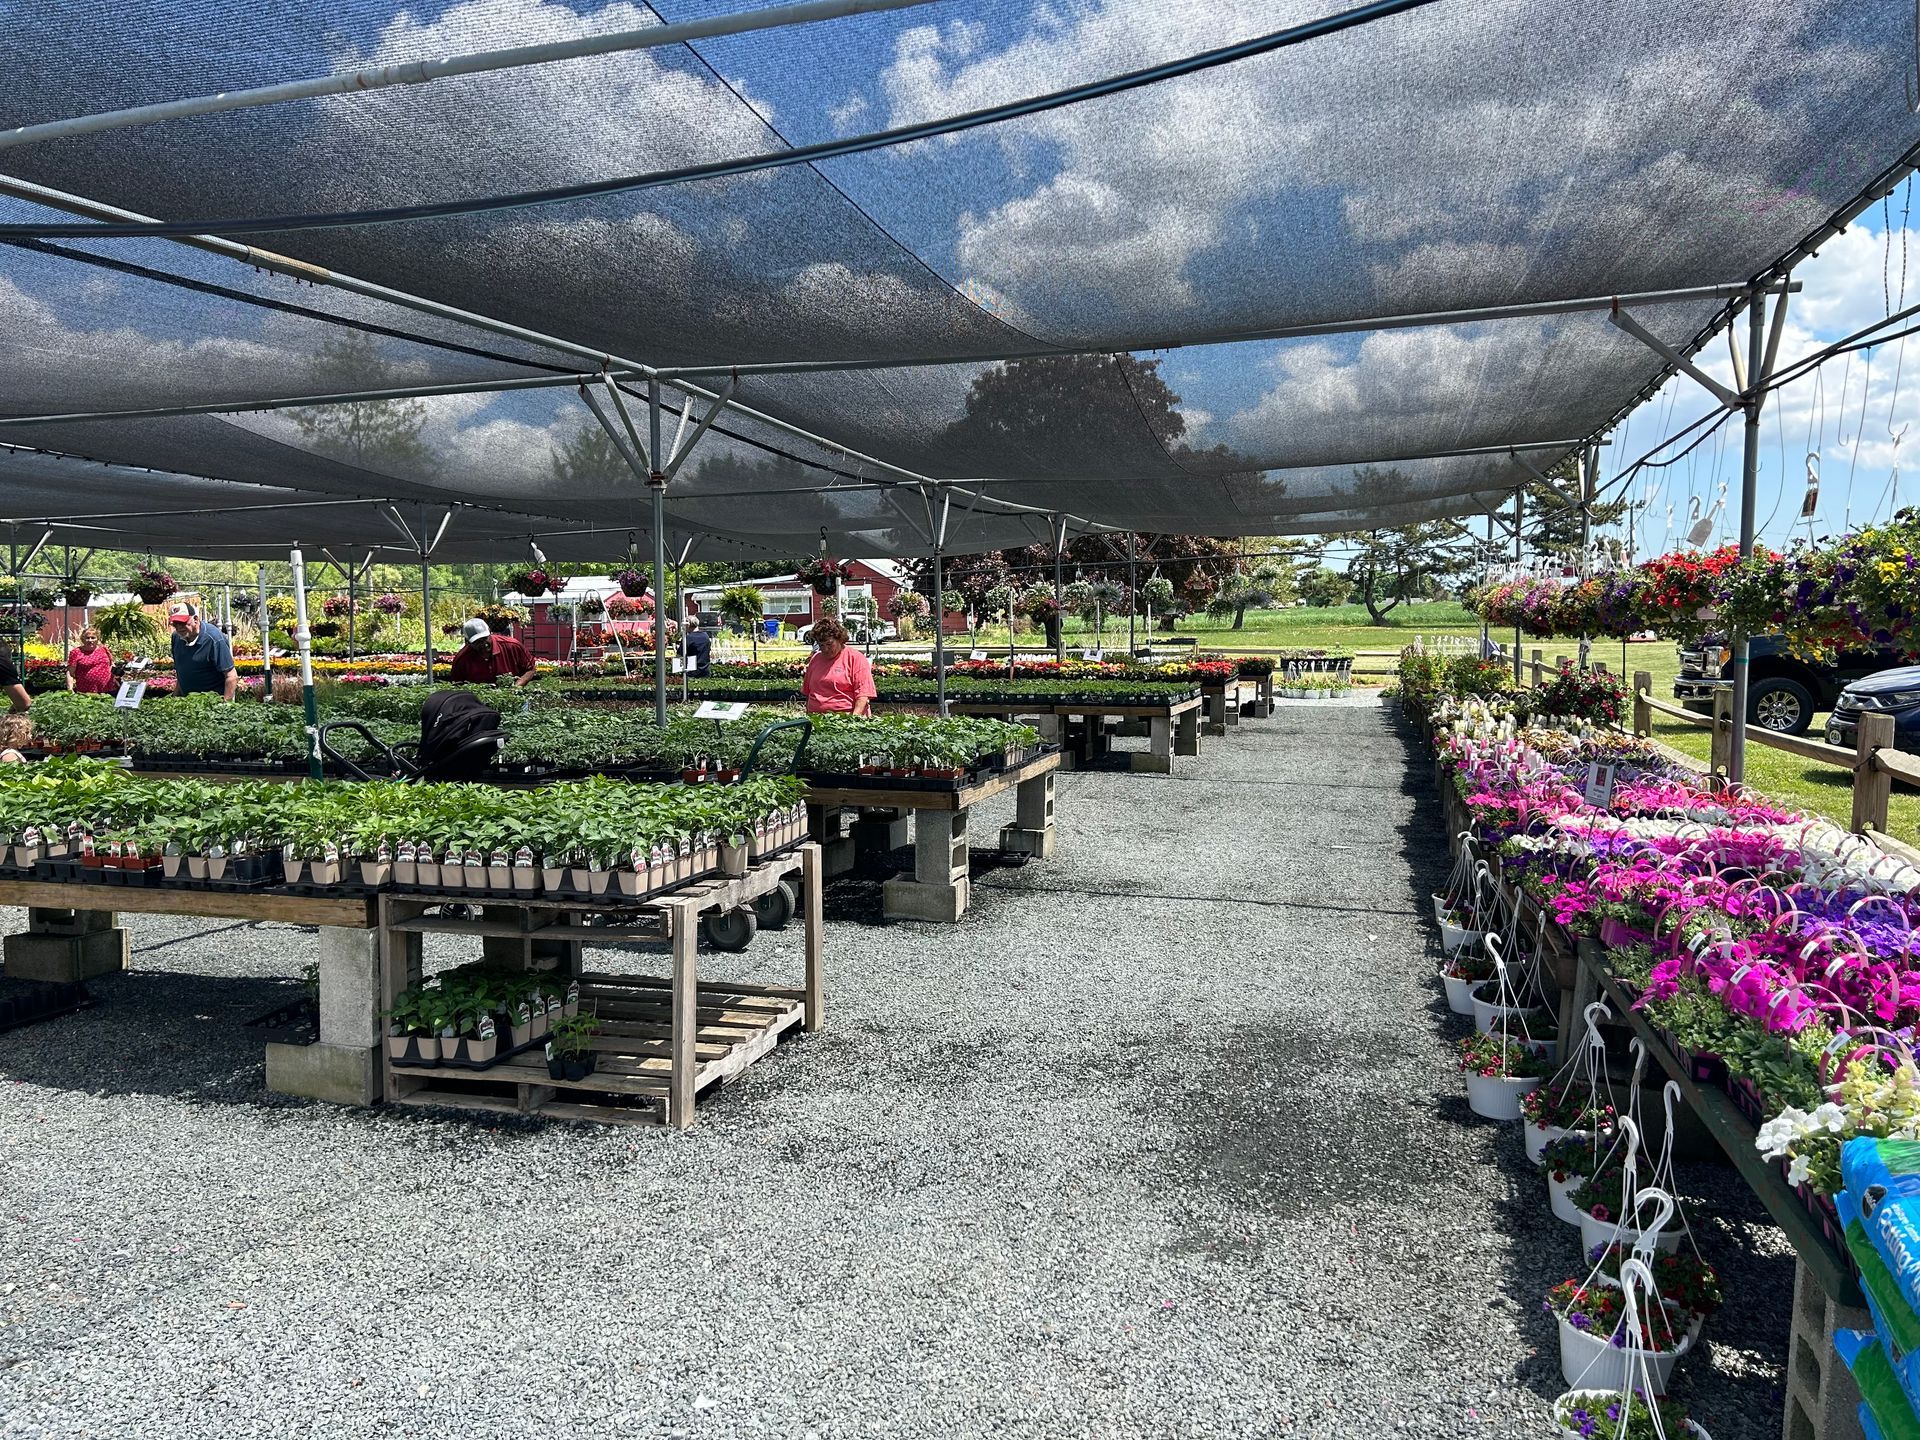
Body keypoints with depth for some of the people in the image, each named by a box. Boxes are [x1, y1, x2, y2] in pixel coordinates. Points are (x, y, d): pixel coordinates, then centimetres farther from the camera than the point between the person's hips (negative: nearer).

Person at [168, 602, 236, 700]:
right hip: (187, 699, 6)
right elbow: (180, 672, 18)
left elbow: (231, 677, -19)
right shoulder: (176, 637, 5)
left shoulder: (214, 639, -16)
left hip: (213, 700, -6)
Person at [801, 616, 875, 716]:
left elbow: (863, 694, -5)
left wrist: (854, 718, -16)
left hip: (846, 718, -4)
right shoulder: (815, 659, 19)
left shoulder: (856, 658, 2)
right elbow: (807, 692, 25)